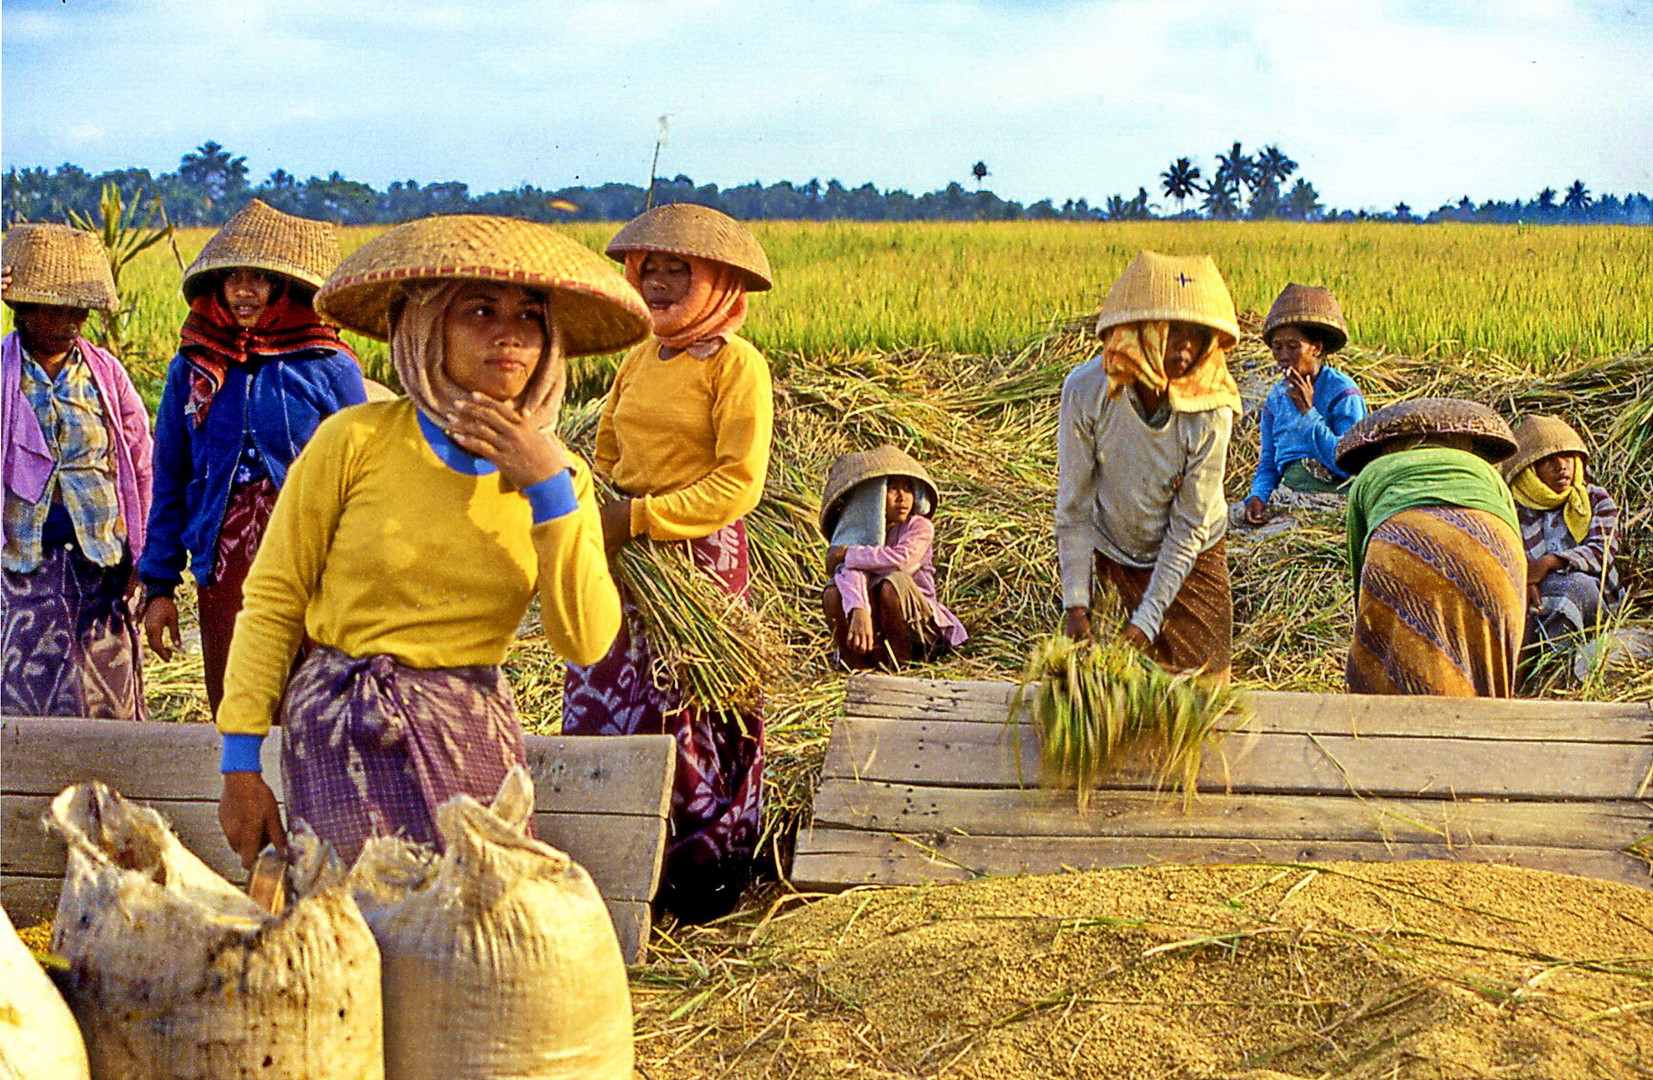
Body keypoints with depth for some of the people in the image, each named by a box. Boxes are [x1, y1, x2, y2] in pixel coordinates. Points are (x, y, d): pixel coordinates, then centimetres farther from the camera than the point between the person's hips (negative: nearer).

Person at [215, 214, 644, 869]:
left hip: (475, 737, 4)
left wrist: (548, 489, -14)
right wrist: (241, 766, -5)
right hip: (347, 734, -4)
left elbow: (586, 642, -7)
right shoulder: (358, 440, -8)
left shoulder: (555, 472, 4)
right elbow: (273, 600, -2)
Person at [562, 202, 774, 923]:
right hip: (625, 552, 7)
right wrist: (599, 511, 6)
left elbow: (738, 484, -15)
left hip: (700, 553, -7)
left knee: (686, 709, -5)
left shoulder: (737, 364, -8)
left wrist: (640, 518, -19)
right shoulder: (639, 359, 13)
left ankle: (706, 870, 11)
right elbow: (606, 450, 26)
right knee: (597, 698, 7)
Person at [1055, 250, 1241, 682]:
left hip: (1190, 563, 0)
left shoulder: (1211, 412, -24)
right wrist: (1076, 604, -17)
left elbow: (1189, 528, -18)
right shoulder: (1086, 391, -23)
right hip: (1110, 555, 0)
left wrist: (1146, 621, -20)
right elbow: (1074, 507, -14)